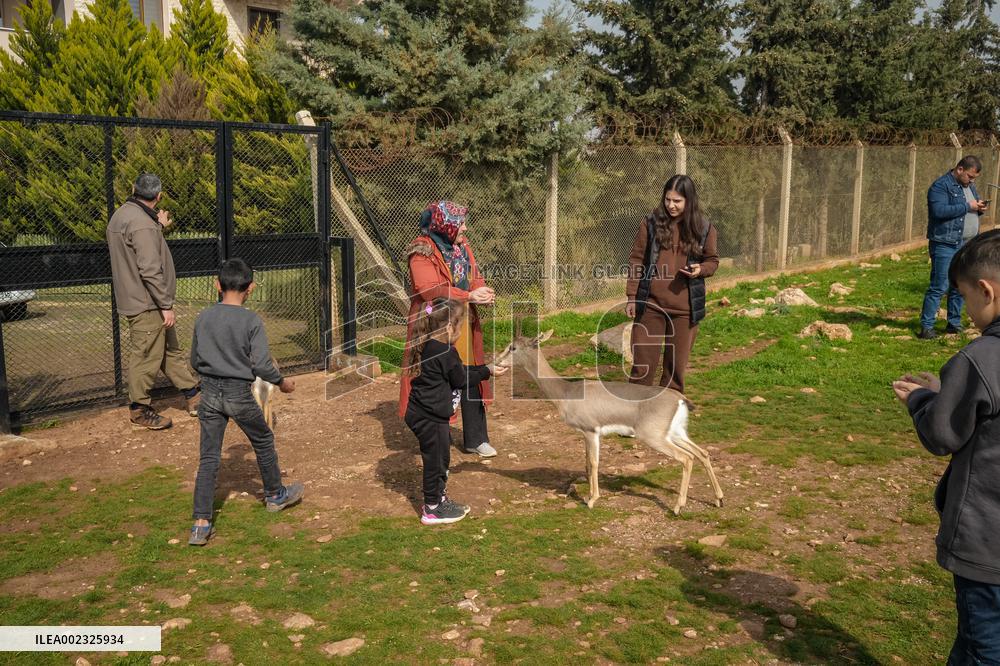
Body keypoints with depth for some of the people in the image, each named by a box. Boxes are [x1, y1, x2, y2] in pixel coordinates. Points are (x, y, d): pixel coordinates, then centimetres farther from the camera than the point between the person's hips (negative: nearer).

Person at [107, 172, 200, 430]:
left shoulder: (121, 215, 11)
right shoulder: (142, 223, -21)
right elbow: (150, 270, -25)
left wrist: (159, 228, 21)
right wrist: (166, 305, -21)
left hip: (135, 300, 11)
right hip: (146, 304, -11)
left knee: (171, 350, 15)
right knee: (146, 356, 0)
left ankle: (194, 396, 23)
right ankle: (139, 409, 11)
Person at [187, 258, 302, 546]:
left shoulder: (203, 318, 0)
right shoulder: (252, 321, -12)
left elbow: (195, 361, 9)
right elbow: (261, 365, -14)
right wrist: (281, 381, 4)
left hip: (209, 393, 4)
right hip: (239, 394, -3)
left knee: (209, 457, 6)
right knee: (263, 441, 20)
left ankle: (201, 523, 3)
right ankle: (275, 495, 38)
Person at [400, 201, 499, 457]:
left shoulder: (462, 246, 10)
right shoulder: (423, 252, -13)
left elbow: (474, 277, 13)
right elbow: (429, 290, -23)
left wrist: (482, 291, -11)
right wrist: (469, 296, -25)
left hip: (464, 326, 7)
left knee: (471, 382, 10)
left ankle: (475, 439, 21)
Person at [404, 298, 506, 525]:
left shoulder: (430, 348, 8)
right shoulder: (445, 353, -22)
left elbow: (459, 371, 16)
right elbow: (461, 380, -12)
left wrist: (484, 368, 12)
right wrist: (487, 372, 0)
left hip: (426, 415, 10)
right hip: (430, 418, -10)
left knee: (441, 458, 21)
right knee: (435, 460, 3)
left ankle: (438, 499, 34)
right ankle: (432, 510, 14)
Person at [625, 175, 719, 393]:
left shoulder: (704, 228, 1)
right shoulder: (651, 223, -1)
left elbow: (712, 261, 12)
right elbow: (636, 260, 2)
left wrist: (700, 269, -11)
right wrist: (632, 297, -1)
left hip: (685, 308, 1)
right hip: (651, 304, -1)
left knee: (677, 364, 10)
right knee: (643, 361, 5)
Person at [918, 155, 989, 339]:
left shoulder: (969, 186, 18)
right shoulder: (941, 186, -10)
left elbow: (972, 211, 26)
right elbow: (940, 211, -23)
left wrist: (980, 208, 3)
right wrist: (967, 206, -19)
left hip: (966, 245, 8)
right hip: (945, 245, -8)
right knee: (939, 286, -8)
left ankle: (954, 324, 22)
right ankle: (926, 327, -4)